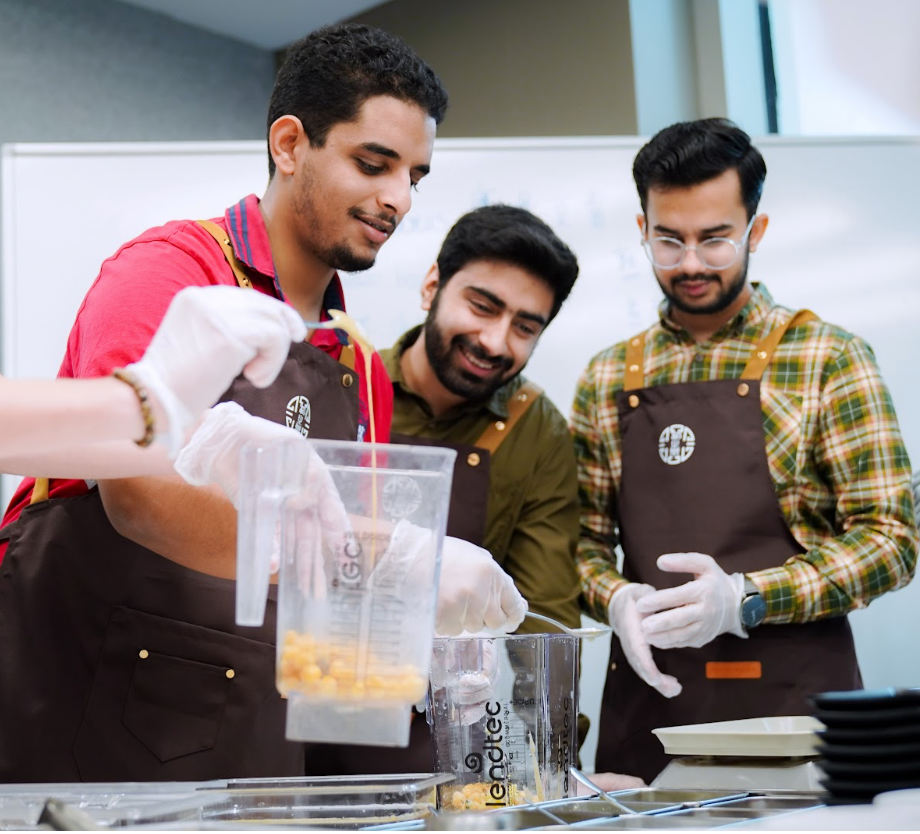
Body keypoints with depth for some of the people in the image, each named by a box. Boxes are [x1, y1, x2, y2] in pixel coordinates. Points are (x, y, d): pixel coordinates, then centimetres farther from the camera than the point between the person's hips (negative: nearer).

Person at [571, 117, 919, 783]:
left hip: (792, 698, -2)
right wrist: (616, 599, -10)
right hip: (645, 700, 3)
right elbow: (587, 538, 12)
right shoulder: (606, 379, 8)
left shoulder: (829, 359, -2)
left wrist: (743, 598, -19)